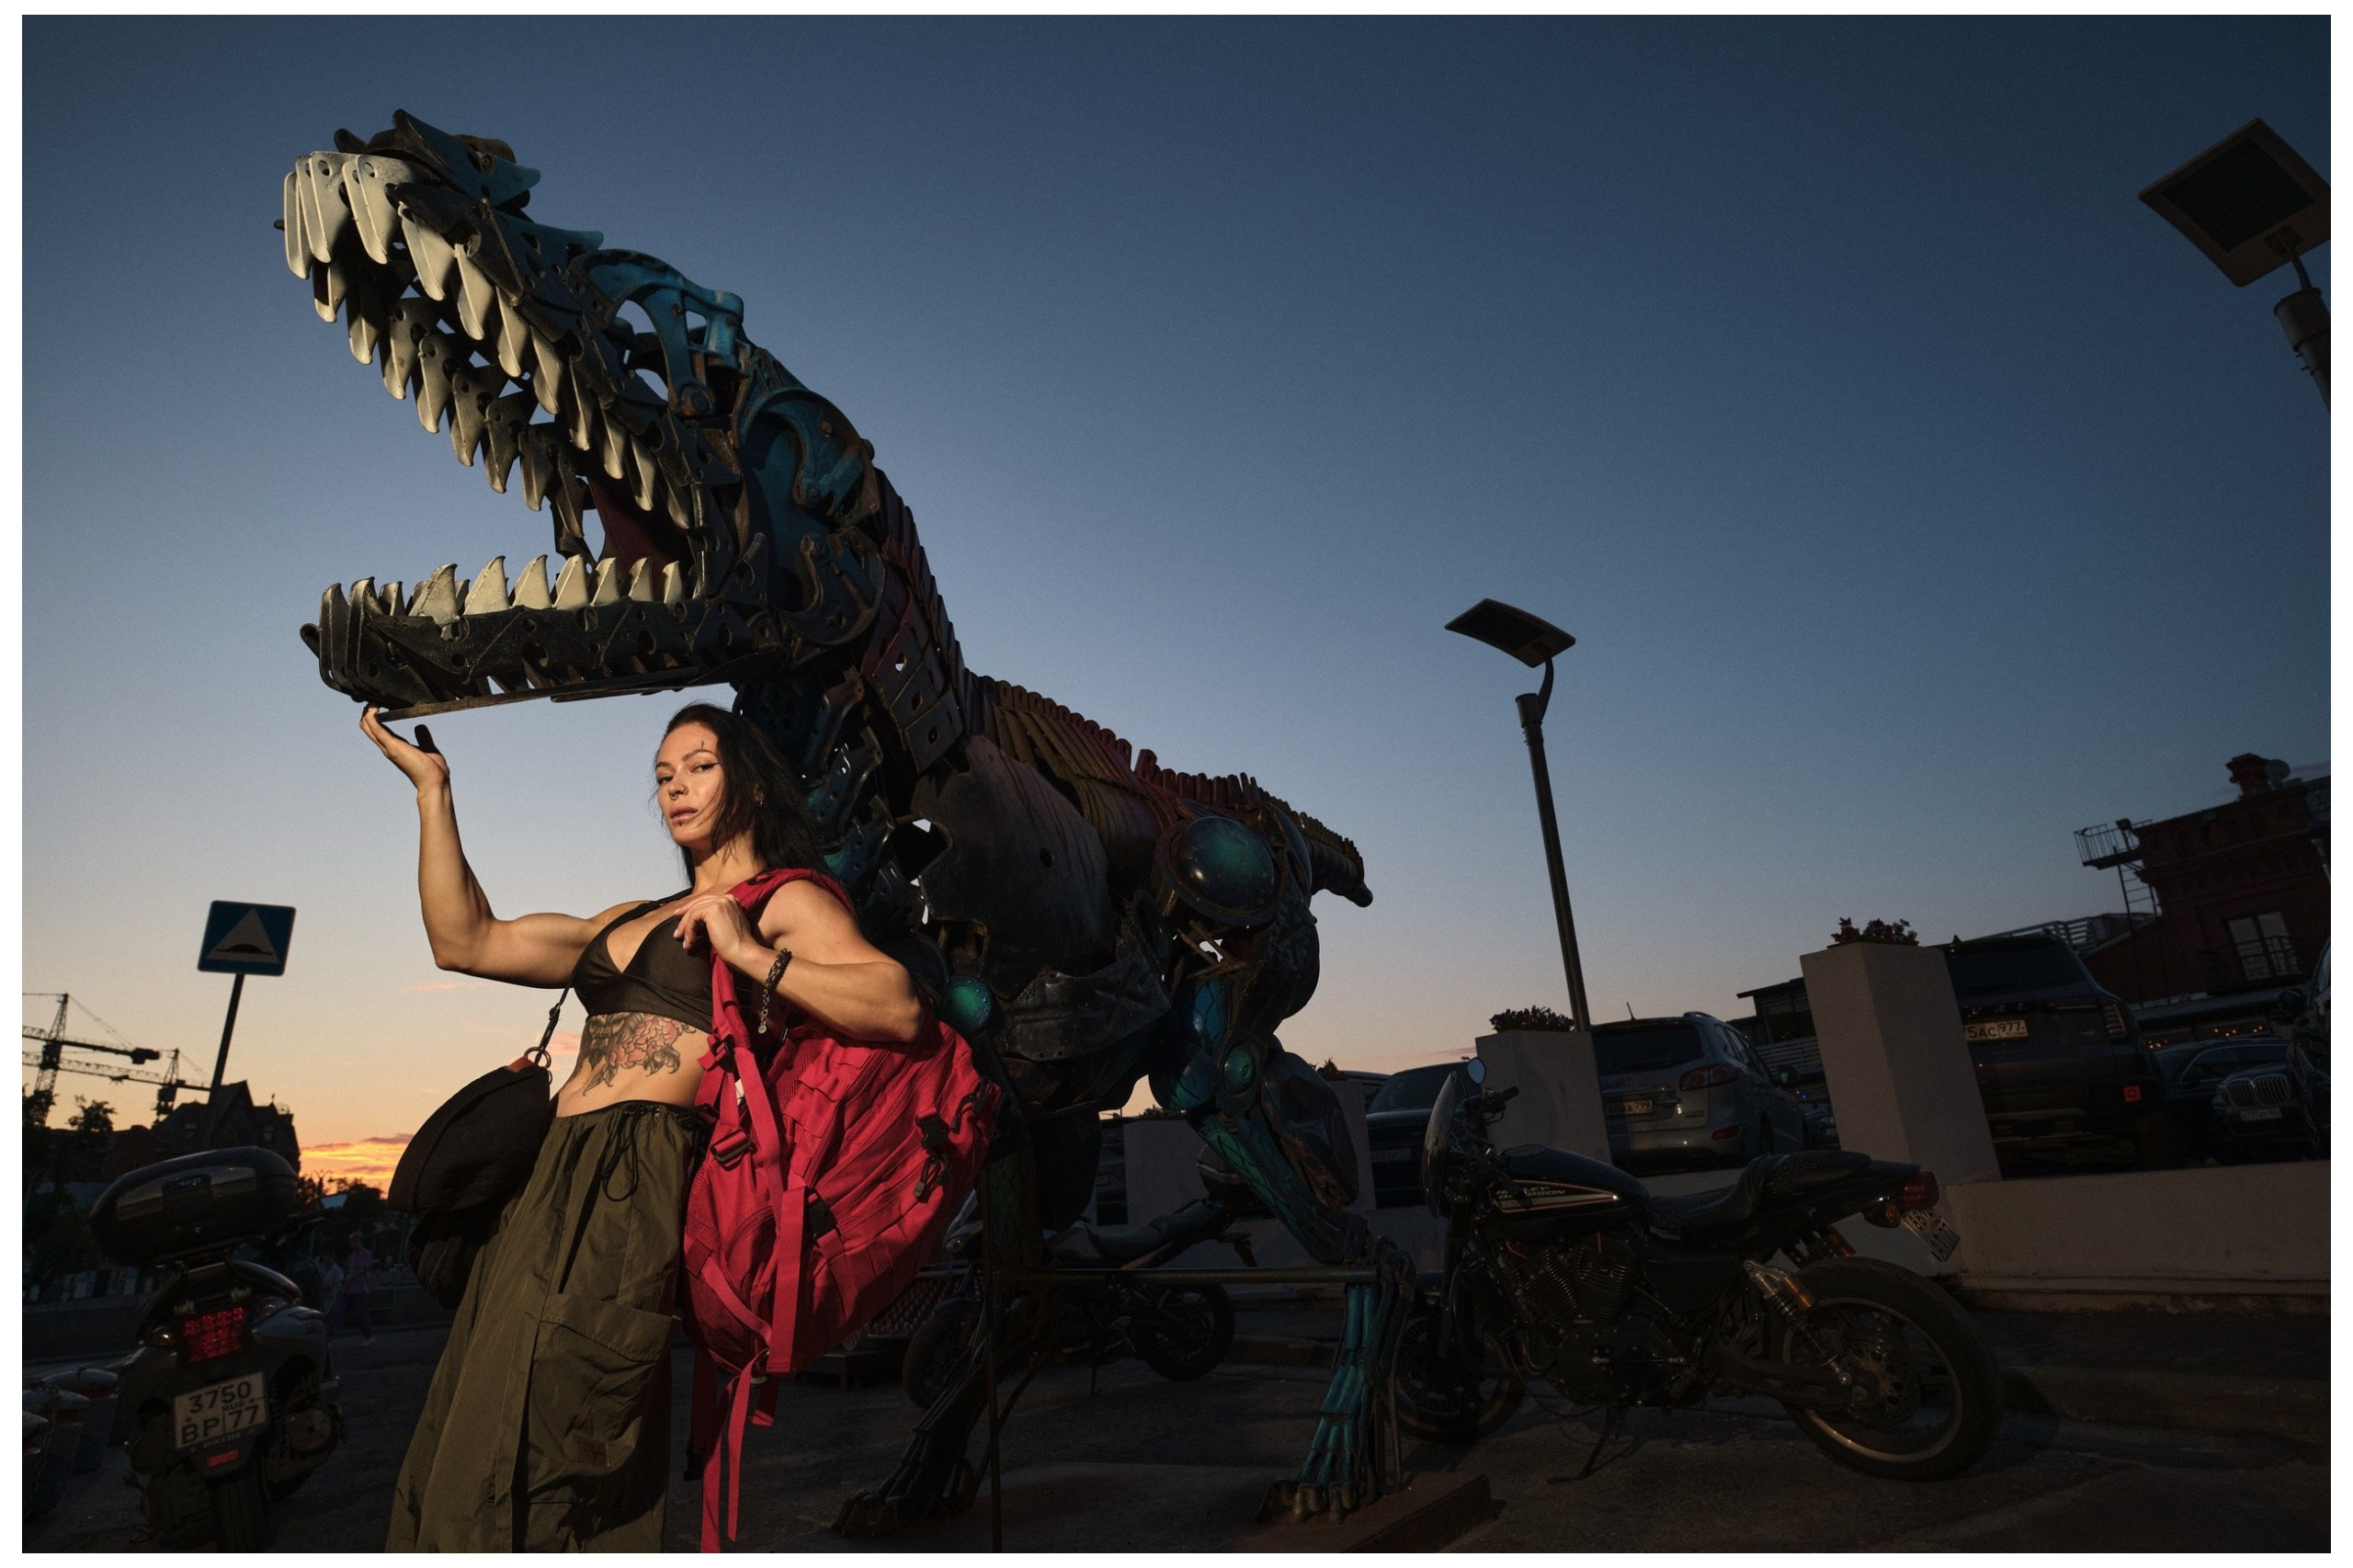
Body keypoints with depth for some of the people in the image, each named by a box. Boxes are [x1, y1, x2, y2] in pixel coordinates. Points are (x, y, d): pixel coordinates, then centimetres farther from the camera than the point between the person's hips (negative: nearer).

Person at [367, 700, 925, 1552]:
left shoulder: (788, 903, 1)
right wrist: (431, 784, 24)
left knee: (517, 1485, -7)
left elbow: (902, 1009, -13)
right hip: (553, 1185, 8)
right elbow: (465, 942, 23)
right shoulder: (631, 920, 25)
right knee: (466, 1471, 8)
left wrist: (753, 956, -17)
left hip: (635, 1190, -8)